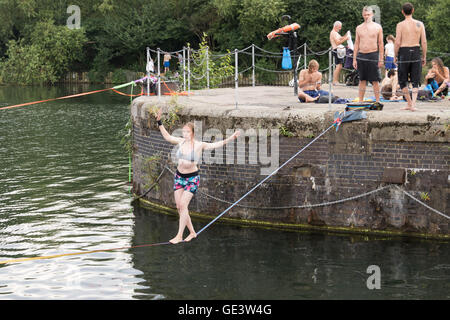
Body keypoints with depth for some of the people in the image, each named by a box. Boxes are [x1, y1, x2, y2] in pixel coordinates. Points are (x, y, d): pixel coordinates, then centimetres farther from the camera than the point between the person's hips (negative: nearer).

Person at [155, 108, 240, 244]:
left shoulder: (199, 145, -12)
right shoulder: (181, 142, 0)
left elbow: (218, 144, -10)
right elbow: (167, 137, 14)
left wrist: (232, 137, -20)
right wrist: (159, 122, 11)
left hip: (192, 178, -5)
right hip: (179, 176, 5)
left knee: (183, 204, -14)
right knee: (179, 206, 4)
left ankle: (179, 235, -9)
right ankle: (192, 232, 19)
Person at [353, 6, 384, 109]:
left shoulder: (377, 27, 3)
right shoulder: (359, 28, 12)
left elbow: (381, 44, 2)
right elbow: (356, 43, 14)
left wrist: (381, 59, -4)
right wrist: (354, 59, 7)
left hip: (373, 55, -3)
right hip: (361, 55, 3)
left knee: (375, 80, -3)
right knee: (362, 80, 6)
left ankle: (377, 101, 2)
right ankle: (360, 102, 9)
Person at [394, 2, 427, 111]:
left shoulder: (400, 25, -5)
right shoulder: (420, 24, 2)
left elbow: (397, 42, -9)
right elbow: (424, 42, 1)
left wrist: (395, 56, 3)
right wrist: (424, 57, 9)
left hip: (404, 53, -2)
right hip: (416, 52, 2)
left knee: (402, 81, 12)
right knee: (415, 82, 8)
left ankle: (409, 103, 11)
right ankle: (413, 104, -6)